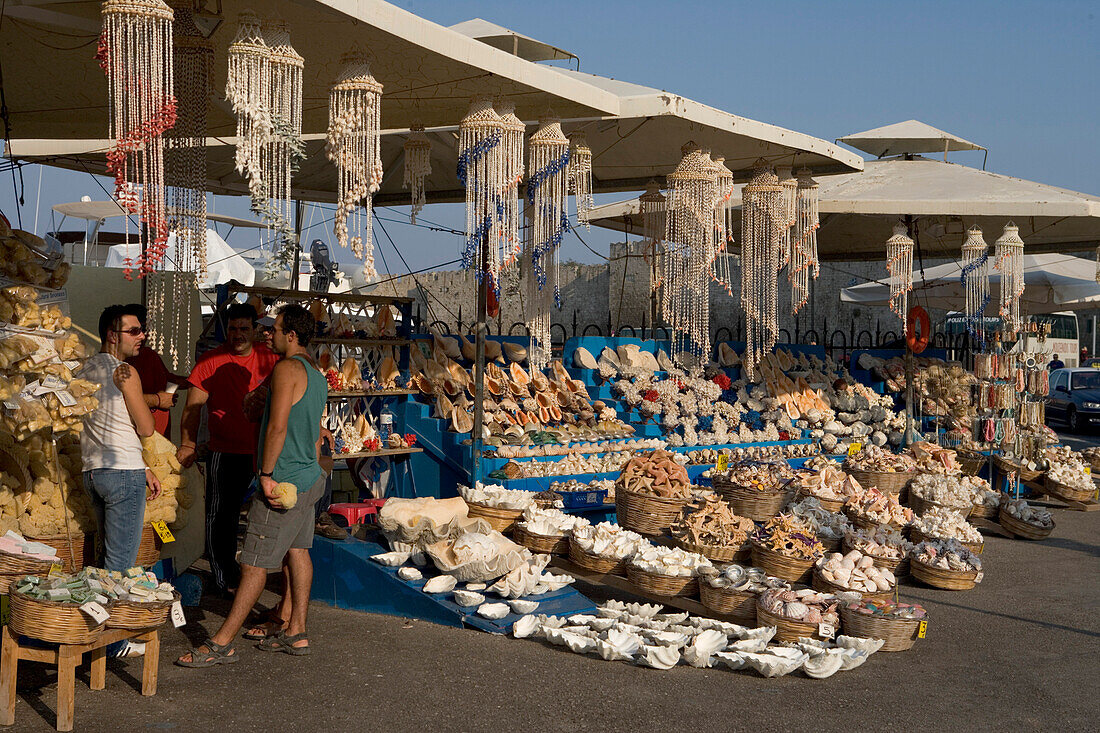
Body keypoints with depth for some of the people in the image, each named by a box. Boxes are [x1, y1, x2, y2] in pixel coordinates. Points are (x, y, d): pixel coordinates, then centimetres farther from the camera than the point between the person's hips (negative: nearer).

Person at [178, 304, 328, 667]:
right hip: (310, 478, 10)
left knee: (255, 563, -7)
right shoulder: (317, 374, 14)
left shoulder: (287, 369, -16)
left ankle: (221, 644, -4)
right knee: (297, 551, 14)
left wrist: (267, 474, -20)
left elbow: (278, 426, -23)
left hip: (284, 482, -10)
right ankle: (296, 634, 19)